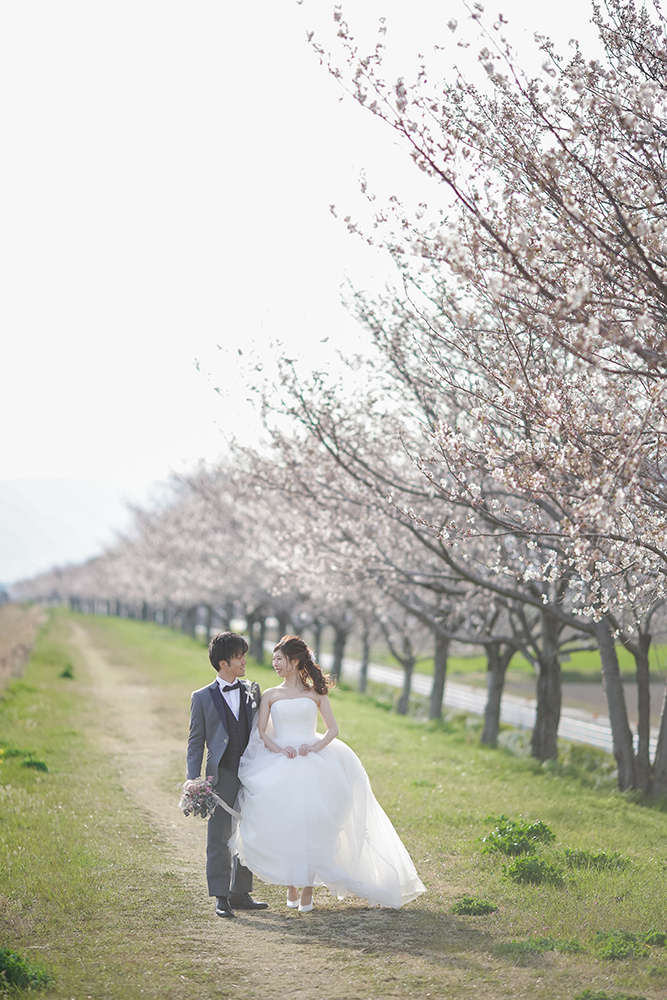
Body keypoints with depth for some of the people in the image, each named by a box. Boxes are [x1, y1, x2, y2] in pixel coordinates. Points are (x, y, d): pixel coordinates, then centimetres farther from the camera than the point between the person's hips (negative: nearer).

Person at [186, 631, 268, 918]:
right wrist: (194, 782, -7)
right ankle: (221, 898, 4)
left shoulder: (252, 692, 10)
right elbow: (195, 743, 1)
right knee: (219, 839, -2)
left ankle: (240, 893, 20)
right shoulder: (202, 698, 1)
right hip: (221, 776, -4)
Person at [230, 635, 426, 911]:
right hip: (279, 766, 1)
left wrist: (315, 746, -11)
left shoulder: (315, 693, 11)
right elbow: (260, 732, 6)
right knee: (282, 824, -9)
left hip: (312, 765, -1)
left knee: (310, 824, -11)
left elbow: (333, 729, 8)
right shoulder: (270, 695, 13)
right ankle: (291, 885, 7)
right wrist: (279, 749, -12)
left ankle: (308, 888, -3)